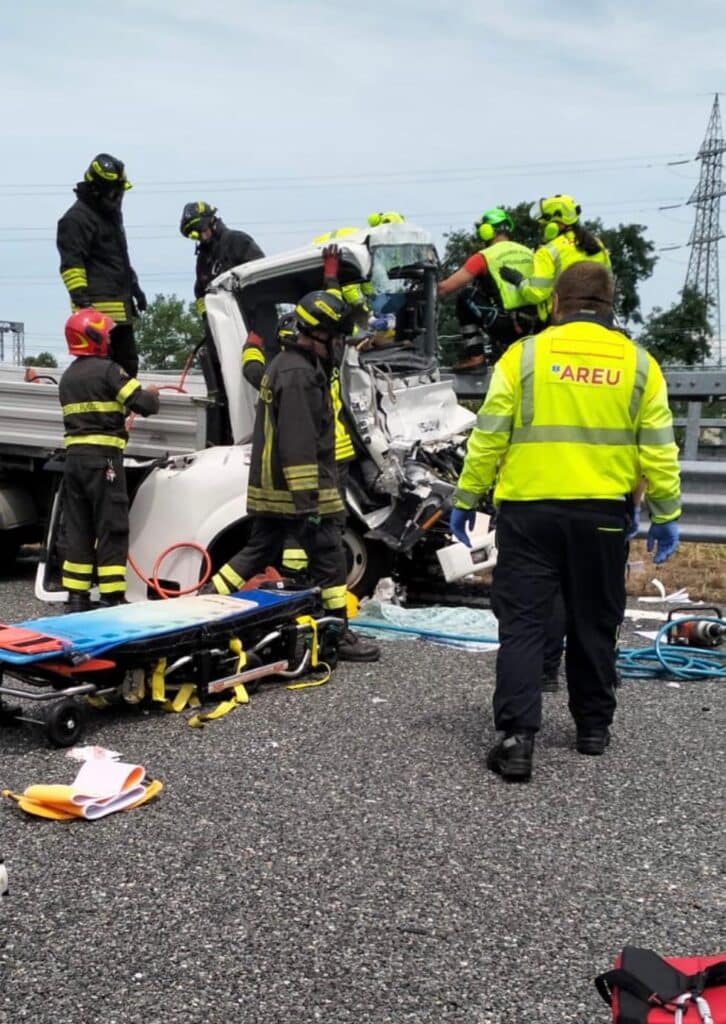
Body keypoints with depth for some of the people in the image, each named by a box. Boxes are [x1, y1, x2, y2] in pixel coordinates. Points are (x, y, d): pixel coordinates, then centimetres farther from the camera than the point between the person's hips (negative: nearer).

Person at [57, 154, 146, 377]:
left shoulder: (111, 213, 21)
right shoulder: (76, 219, -11)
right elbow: (71, 264, -18)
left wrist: (134, 287, 30)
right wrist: (80, 297, -26)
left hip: (120, 304, 10)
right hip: (98, 306, -10)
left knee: (128, 362, 15)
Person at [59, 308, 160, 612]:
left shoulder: (67, 377, 16)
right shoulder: (107, 369, -9)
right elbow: (144, 404, -14)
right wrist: (152, 393, 7)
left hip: (73, 456, 7)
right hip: (102, 457, -7)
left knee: (77, 529, 10)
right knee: (112, 529, -3)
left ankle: (76, 598, 11)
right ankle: (113, 597, -3)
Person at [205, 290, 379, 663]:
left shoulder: (285, 364, 17)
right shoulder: (298, 374, -18)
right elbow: (298, 444, -23)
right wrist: (307, 501, -24)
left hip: (270, 489, 10)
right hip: (295, 488, -10)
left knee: (259, 551, 16)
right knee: (329, 558, -1)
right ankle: (338, 635, 6)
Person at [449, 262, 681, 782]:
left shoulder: (524, 354, -3)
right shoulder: (639, 363, 3)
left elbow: (488, 437, -3)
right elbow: (658, 450, 4)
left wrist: (466, 499, 6)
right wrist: (666, 514, 13)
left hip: (529, 511, -2)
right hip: (603, 514, 2)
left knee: (523, 624, 2)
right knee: (594, 624, 16)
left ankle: (517, 738, -6)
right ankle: (594, 726, 28)